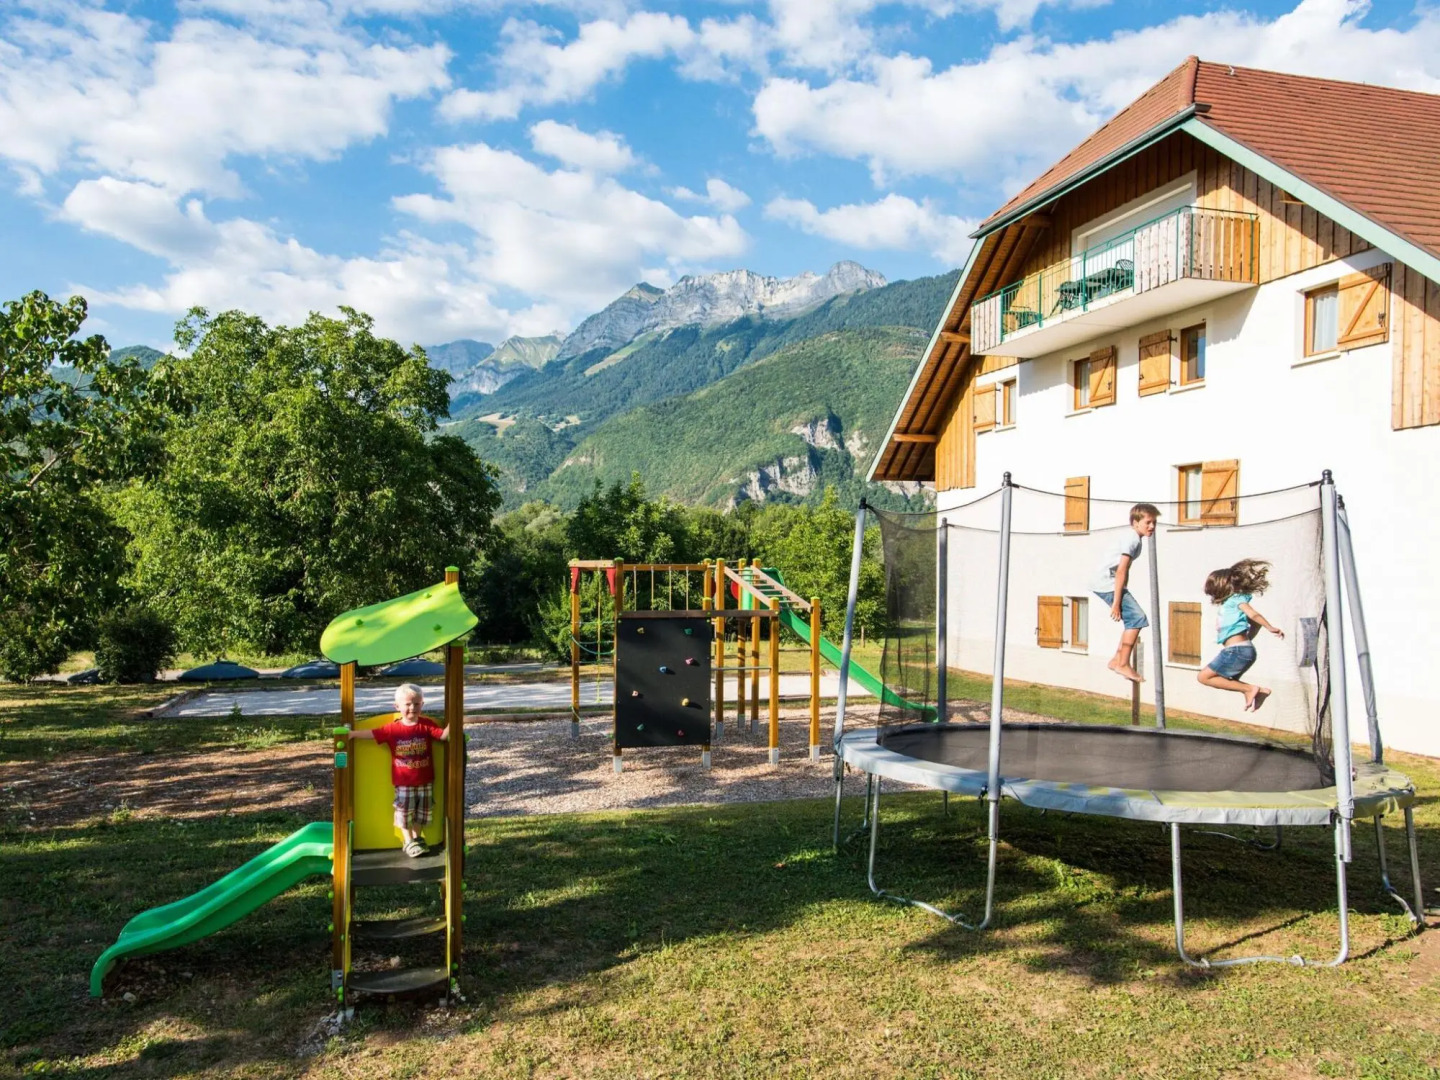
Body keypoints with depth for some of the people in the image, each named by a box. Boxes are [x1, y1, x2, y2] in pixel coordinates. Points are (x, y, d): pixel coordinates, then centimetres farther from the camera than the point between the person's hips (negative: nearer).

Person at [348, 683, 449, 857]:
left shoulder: (426, 724, -8)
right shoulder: (393, 728, -9)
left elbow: (444, 735, -15)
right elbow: (372, 733, -5)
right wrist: (351, 734, -11)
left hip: (425, 781, 1)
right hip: (403, 782, -1)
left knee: (422, 811, 14)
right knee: (404, 811, 7)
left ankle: (417, 838, 32)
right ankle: (409, 842, 21)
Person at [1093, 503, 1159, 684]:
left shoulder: (1133, 537, 15)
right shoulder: (1131, 538, -16)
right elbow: (1121, 571, -21)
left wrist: (1124, 594, 17)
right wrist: (1116, 603, -21)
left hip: (1113, 583, 10)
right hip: (1109, 584, -10)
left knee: (1134, 619, 12)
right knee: (1137, 617, -12)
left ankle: (1117, 660, 18)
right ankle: (1123, 665, -8)